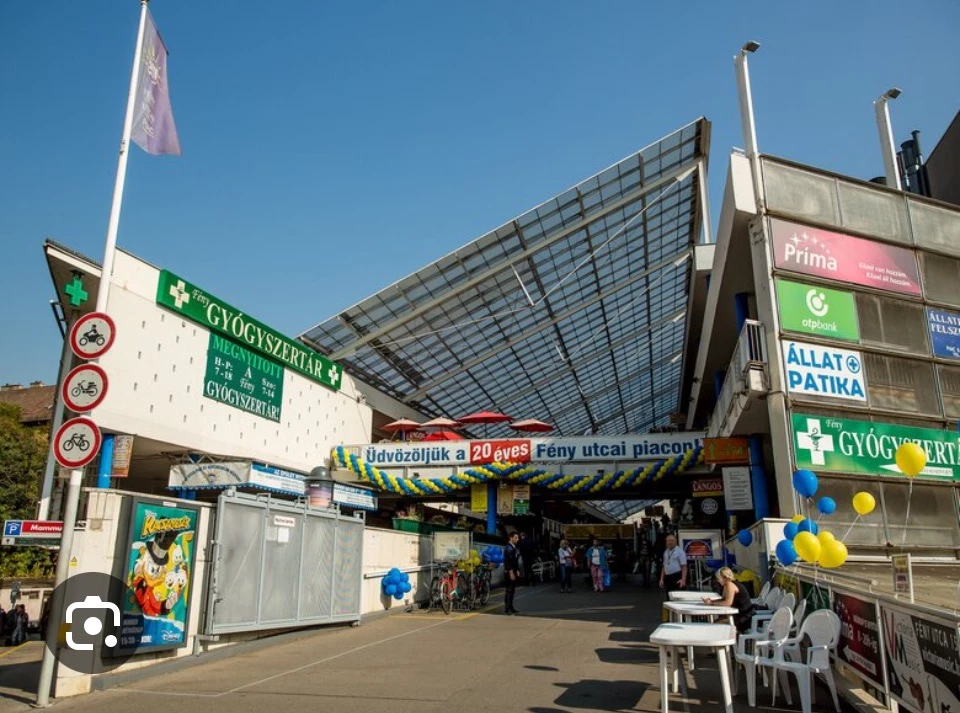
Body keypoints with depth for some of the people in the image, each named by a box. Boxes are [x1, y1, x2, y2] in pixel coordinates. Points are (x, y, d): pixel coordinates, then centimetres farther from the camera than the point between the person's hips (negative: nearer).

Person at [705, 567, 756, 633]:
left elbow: (728, 602, -25)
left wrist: (712, 603, -17)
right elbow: (723, 599, 13)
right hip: (739, 613, 9)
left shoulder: (730, 585, -19)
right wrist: (711, 600, -1)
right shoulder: (726, 585, 9)